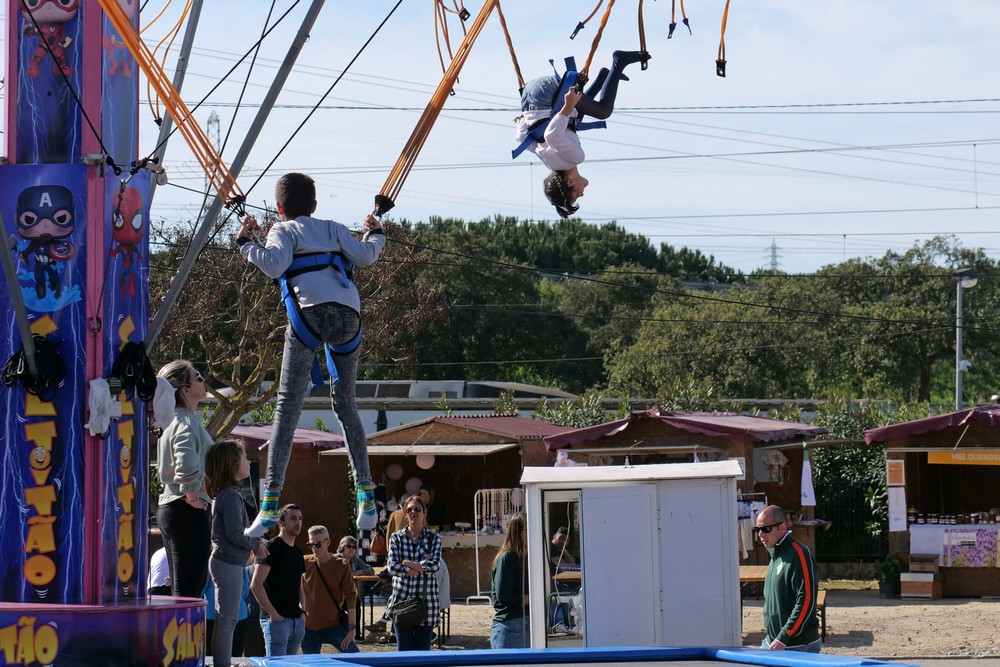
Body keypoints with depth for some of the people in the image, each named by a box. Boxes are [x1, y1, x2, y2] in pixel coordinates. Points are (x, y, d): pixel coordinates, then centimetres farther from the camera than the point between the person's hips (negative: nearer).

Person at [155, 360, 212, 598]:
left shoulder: (173, 421, 15)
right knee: (189, 593, -9)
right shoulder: (187, 423, -15)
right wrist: (193, 498, -16)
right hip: (189, 513, -10)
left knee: (181, 590, 14)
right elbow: (187, 468, -31)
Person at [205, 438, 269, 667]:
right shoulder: (231, 496, -17)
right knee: (226, 619, -8)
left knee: (226, 619, 13)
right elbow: (235, 534, -22)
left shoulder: (224, 494, 14)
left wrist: (254, 540, 8)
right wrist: (255, 545, -6)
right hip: (229, 564, -10)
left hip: (224, 561, 10)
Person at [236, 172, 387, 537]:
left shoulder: (283, 231, 15)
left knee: (288, 405, -8)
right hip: (349, 315, 4)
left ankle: (271, 501, -19)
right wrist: (376, 234, 34)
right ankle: (365, 489, 9)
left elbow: (274, 264, -4)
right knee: (345, 403, 19)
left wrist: (246, 243, 10)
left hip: (310, 312, -4)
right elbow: (364, 256, 15)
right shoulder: (333, 229, 26)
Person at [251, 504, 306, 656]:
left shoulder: (297, 553, 19)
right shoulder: (272, 548, -7)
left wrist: (301, 610, 10)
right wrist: (273, 614, -17)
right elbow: (255, 585, -15)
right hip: (277, 619, -8)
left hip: (296, 620, 8)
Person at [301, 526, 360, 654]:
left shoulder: (341, 565, -4)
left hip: (334, 626, -2)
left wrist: (352, 628, -12)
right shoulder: (305, 564, 2)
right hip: (309, 628, 2)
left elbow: (351, 598, -6)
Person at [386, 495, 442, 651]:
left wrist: (407, 564, -11)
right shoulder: (396, 537, 6)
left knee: (423, 650, 3)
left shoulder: (433, 538, 5)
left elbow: (434, 565, -9)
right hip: (401, 599, 0)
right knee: (404, 650, 1)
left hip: (426, 600, 0)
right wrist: (420, 566, -13)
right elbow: (392, 566, -7)